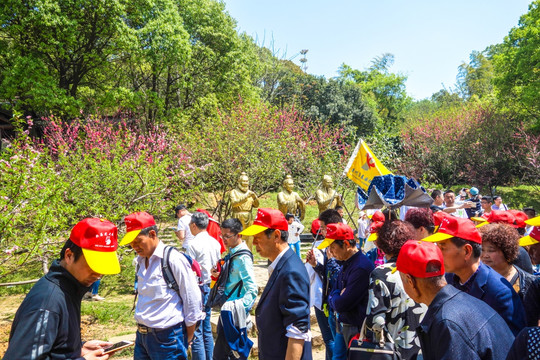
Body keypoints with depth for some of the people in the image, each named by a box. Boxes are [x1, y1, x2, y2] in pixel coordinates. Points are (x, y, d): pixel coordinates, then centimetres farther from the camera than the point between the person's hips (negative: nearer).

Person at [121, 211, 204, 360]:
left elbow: (193, 301, -12)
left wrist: (187, 340, -6)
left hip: (167, 337, -6)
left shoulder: (174, 260, -16)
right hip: (141, 336, 7)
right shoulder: (141, 261, 5)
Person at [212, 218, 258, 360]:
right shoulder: (232, 252, 6)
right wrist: (220, 275, 1)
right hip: (226, 307, 9)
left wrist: (240, 306, -36)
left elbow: (252, 290, -26)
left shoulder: (243, 258, -22)